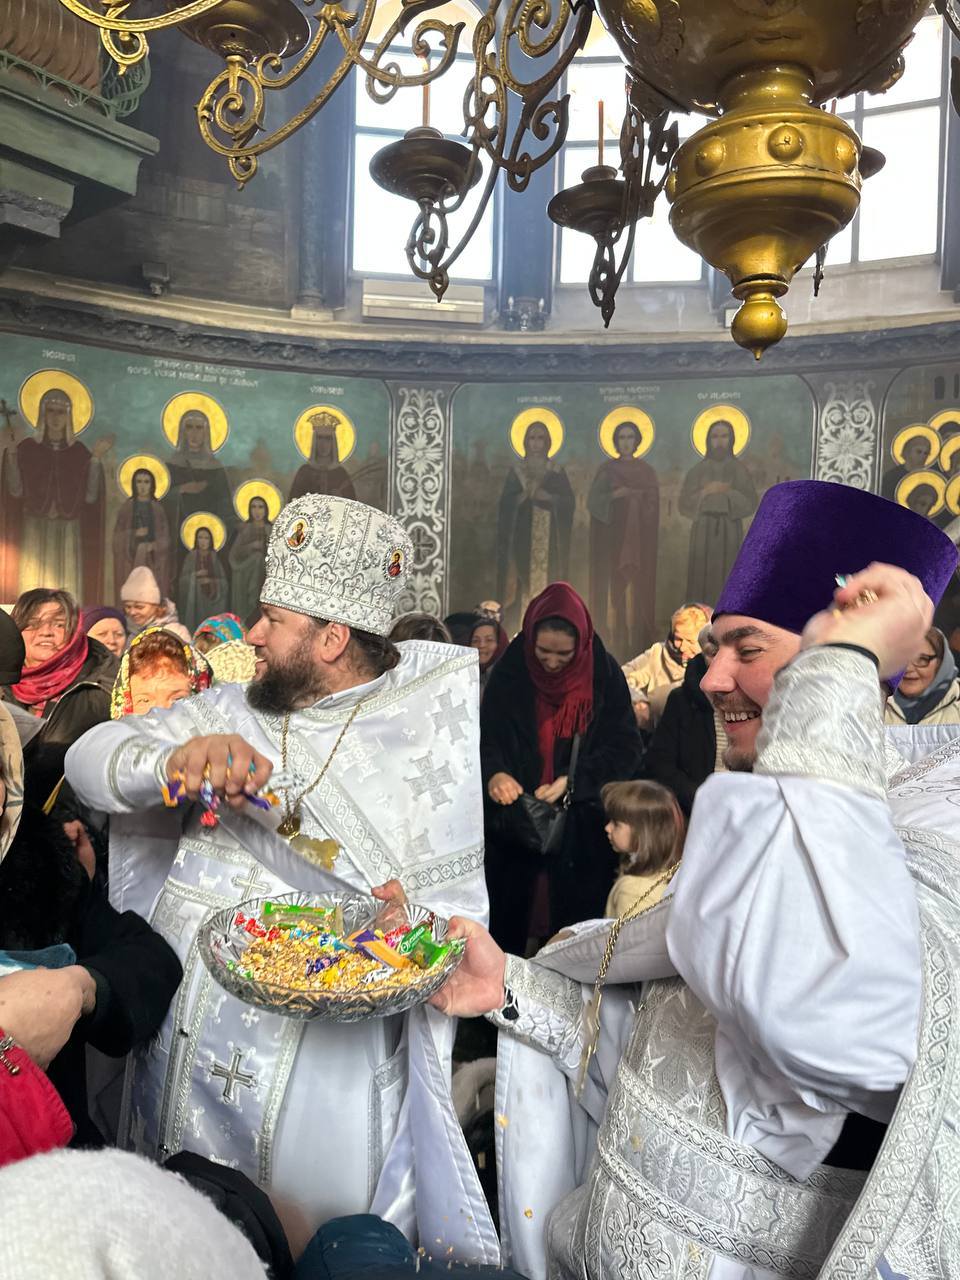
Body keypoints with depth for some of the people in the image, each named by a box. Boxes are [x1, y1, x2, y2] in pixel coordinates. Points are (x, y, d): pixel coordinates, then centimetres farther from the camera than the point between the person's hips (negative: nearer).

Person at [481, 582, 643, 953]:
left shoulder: (605, 675, -7)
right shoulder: (509, 672, -4)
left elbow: (624, 749, -6)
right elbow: (486, 737, -1)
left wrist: (574, 781, -20)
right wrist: (494, 773, -22)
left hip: (582, 827, -1)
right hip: (513, 820, 1)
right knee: (504, 928, 10)